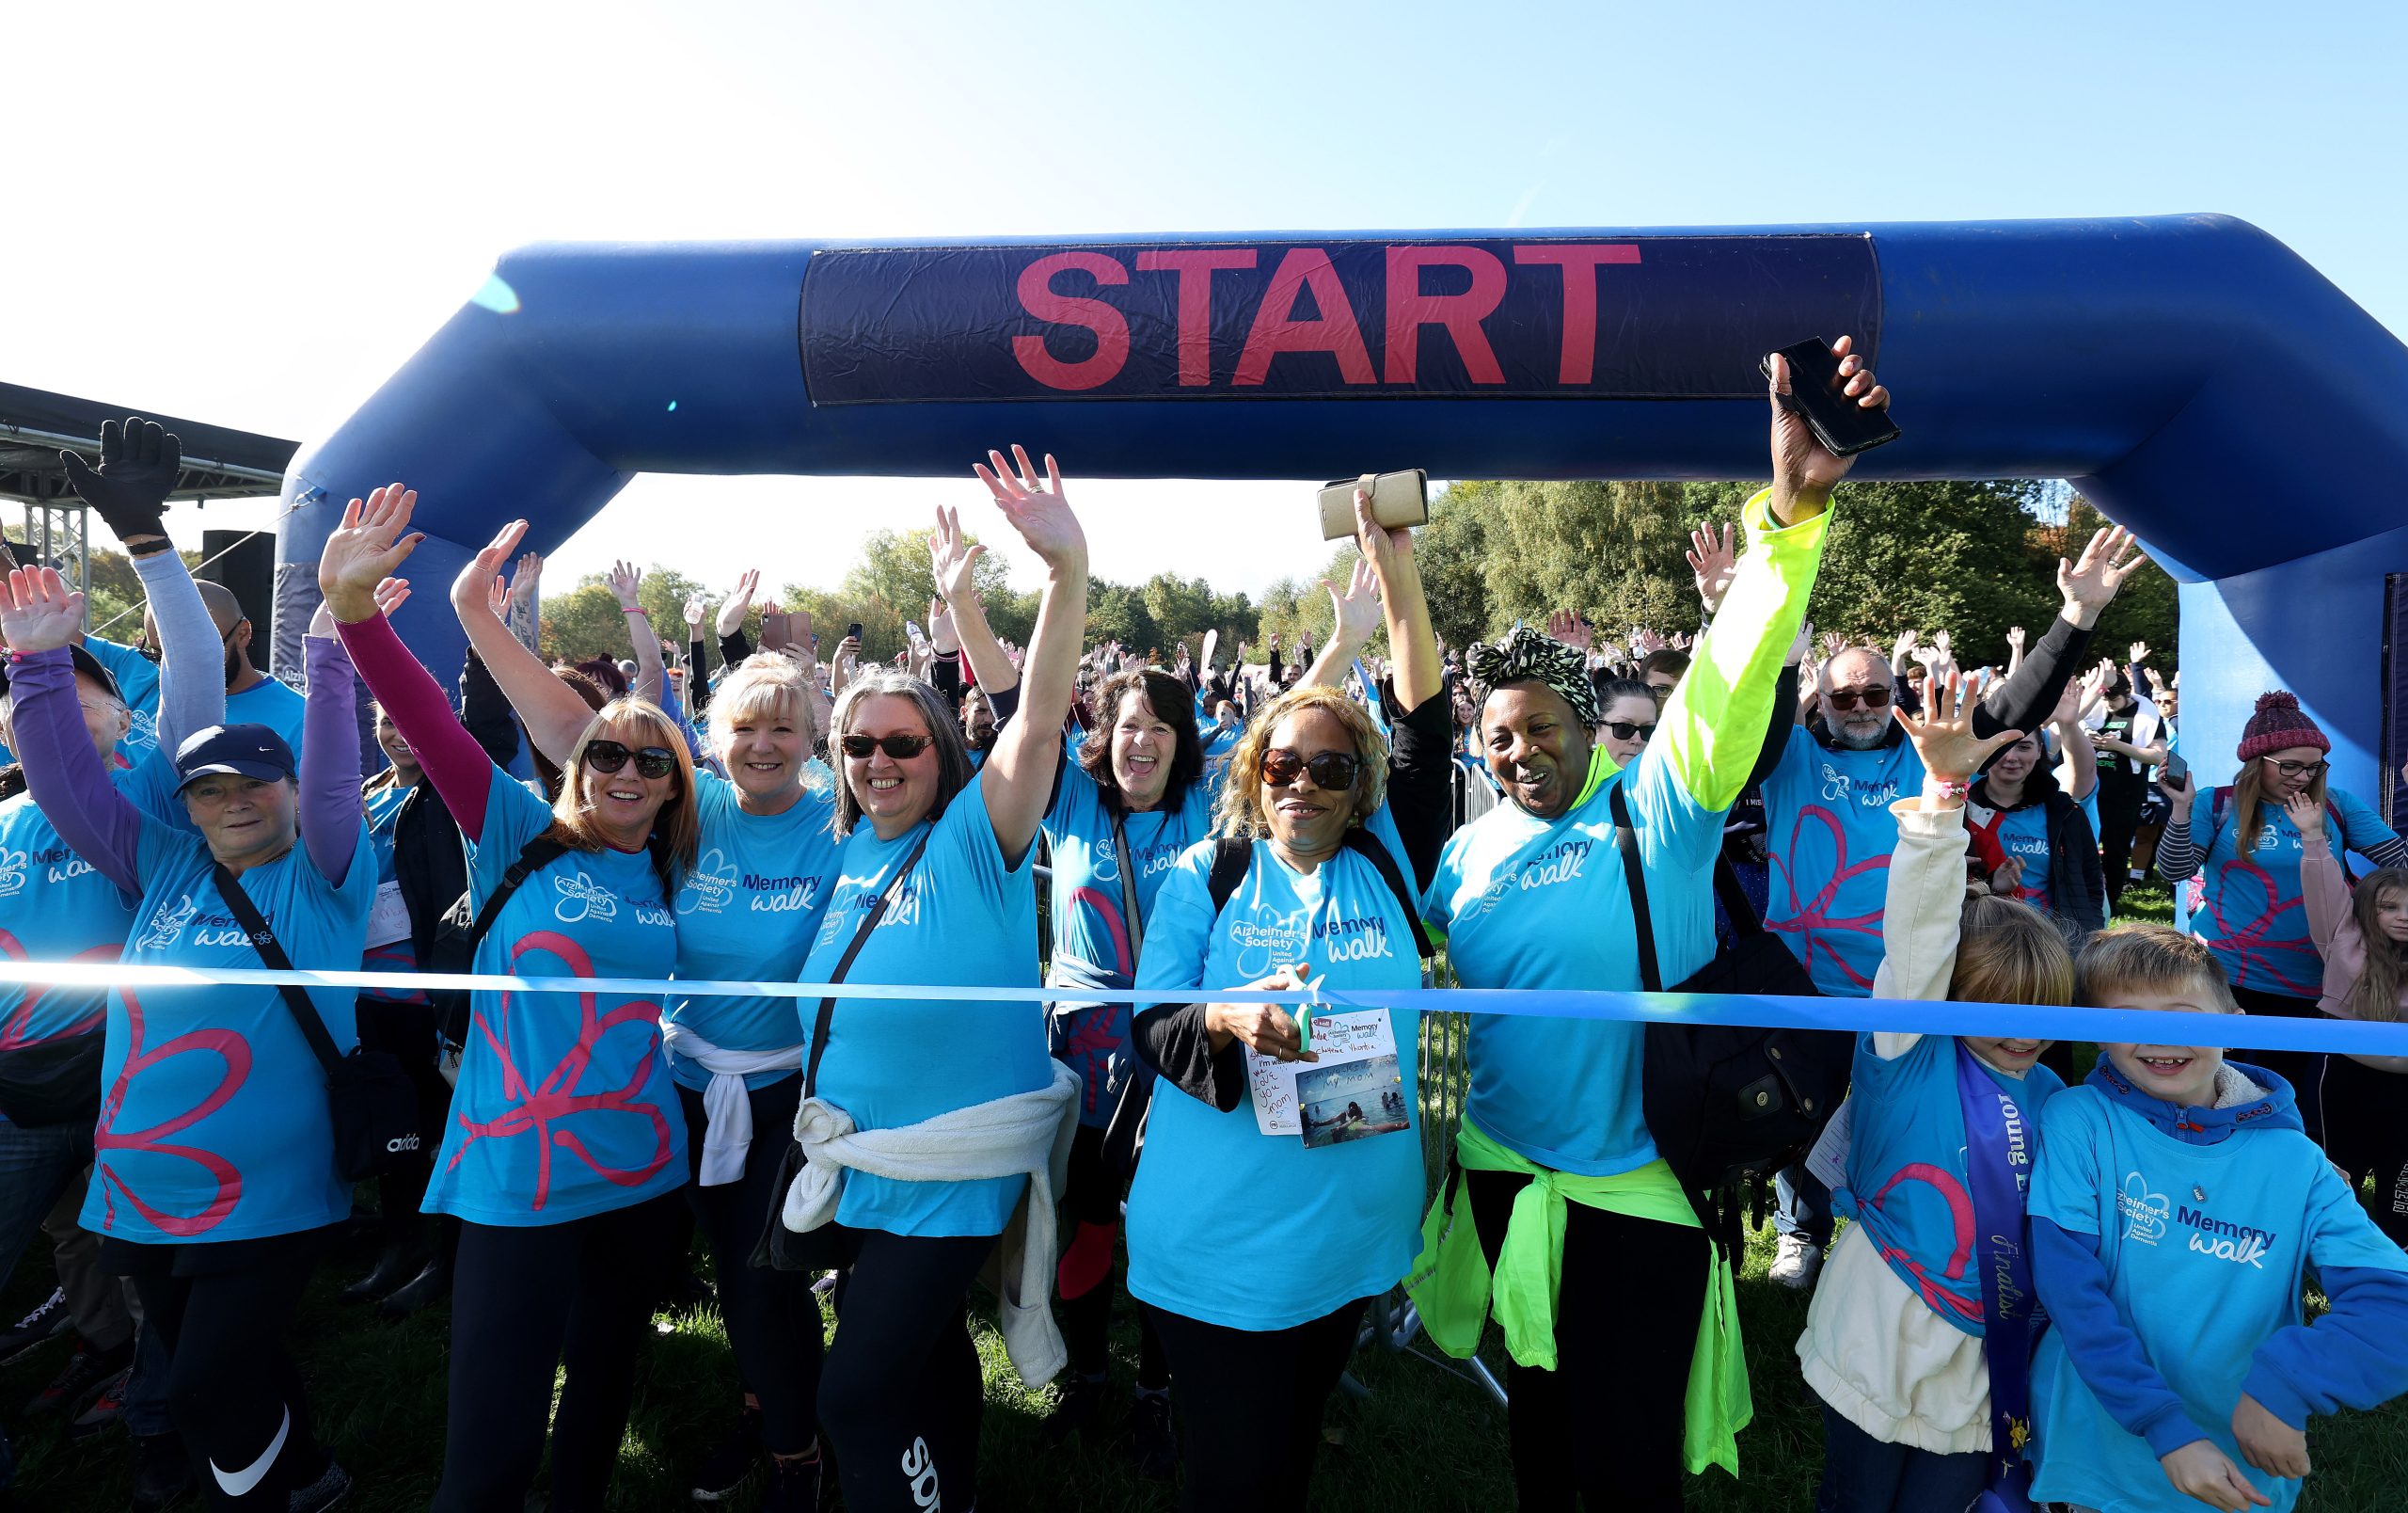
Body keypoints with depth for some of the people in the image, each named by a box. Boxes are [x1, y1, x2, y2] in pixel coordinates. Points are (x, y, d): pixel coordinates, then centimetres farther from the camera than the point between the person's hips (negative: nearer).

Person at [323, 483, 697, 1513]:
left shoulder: (665, 875, 5)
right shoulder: (522, 837, -4)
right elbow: (433, 728, -13)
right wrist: (355, 607, -26)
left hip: (641, 1175, 4)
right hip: (516, 1182, -4)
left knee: (603, 1389, 21)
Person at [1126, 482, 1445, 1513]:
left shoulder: (1386, 864, 2)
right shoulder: (1205, 873, -3)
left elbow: (1425, 740, -8)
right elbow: (1148, 1027, -6)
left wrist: (1399, 584, -15)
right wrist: (1230, 1018, -28)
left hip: (1354, 1231, 2)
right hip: (1220, 1239, -2)